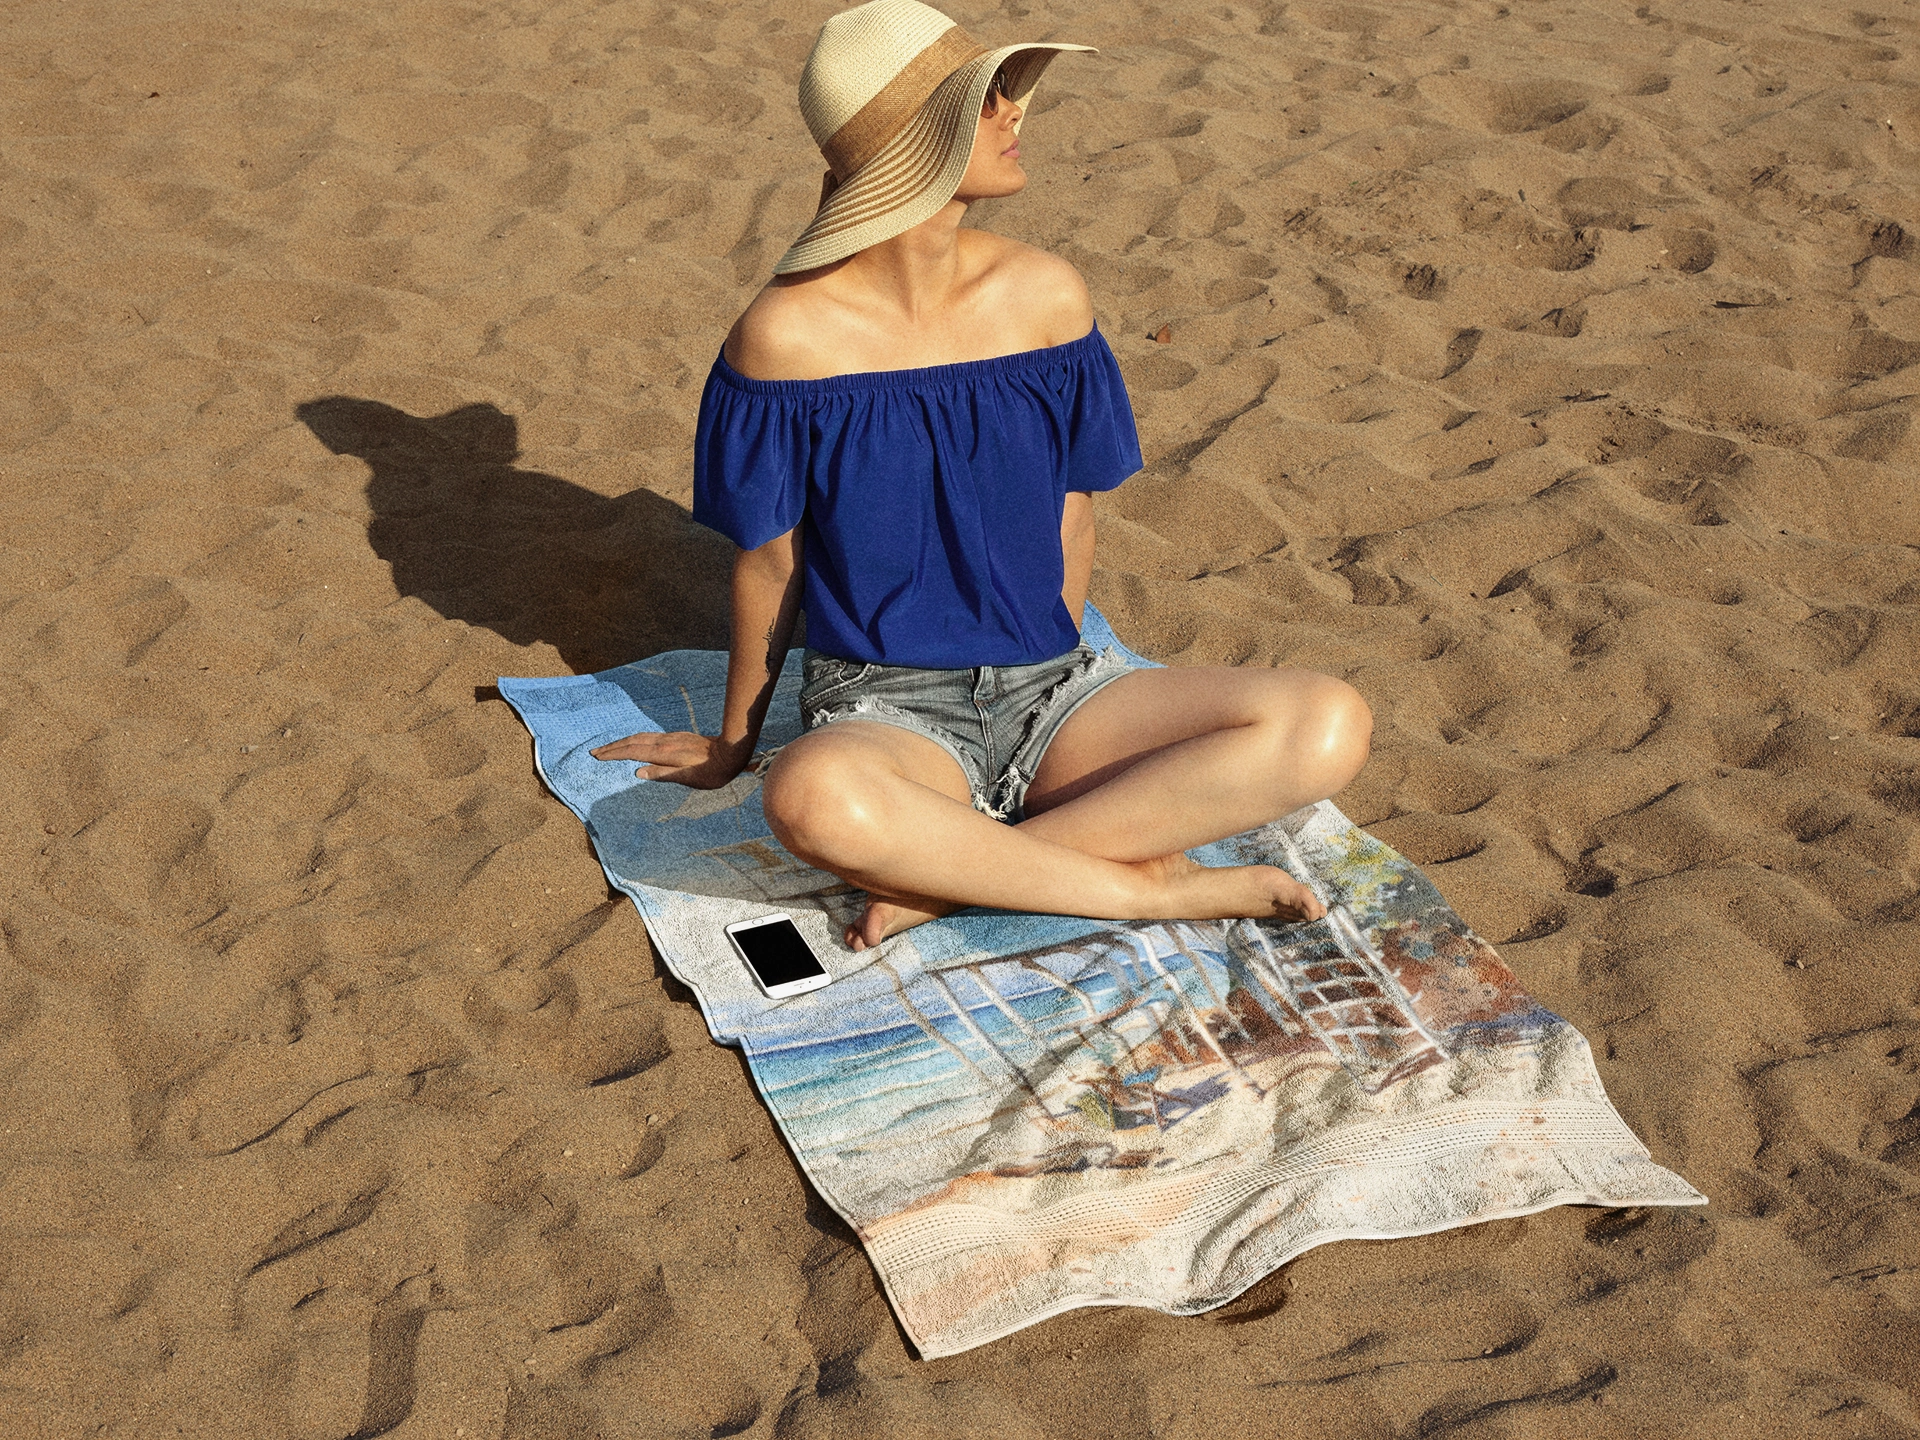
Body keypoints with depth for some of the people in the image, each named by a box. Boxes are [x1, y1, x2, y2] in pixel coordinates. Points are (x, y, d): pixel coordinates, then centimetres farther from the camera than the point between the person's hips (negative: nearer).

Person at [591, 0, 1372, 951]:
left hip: (1045, 691, 4)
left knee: (1330, 726, -20)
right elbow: (769, 564, 1)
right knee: (813, 799, -42)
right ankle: (1151, 881, -21)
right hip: (882, 708, -4)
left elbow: (1069, 523, 10)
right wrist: (731, 741, 12)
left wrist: (1040, 688, 14)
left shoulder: (1046, 294, 0)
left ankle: (953, 878, -21)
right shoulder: (789, 334, -9)